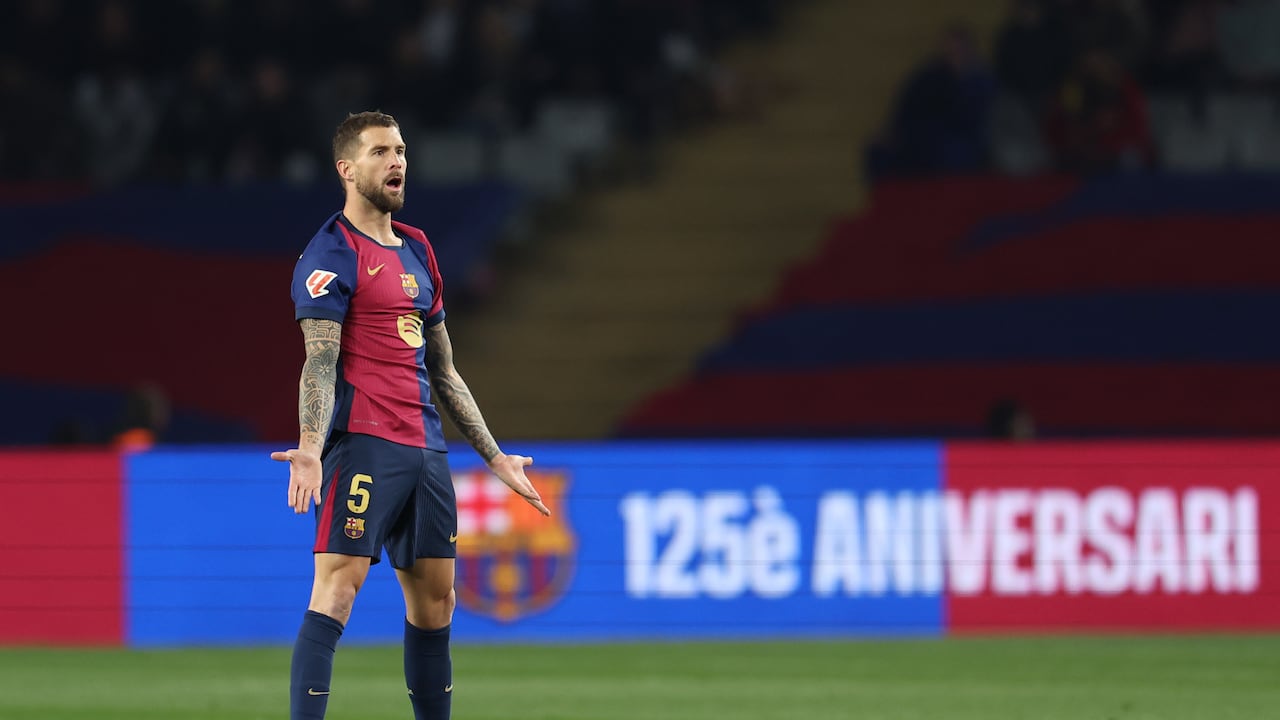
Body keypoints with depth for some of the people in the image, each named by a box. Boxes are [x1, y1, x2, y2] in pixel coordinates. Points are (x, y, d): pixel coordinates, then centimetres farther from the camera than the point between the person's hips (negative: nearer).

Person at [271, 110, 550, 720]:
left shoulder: (416, 252, 20)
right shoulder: (333, 253, -5)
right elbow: (319, 363, -15)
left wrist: (494, 456, 25)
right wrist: (310, 449, -29)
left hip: (425, 449, 8)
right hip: (362, 442, -8)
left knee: (434, 600, 9)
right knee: (337, 587, -16)